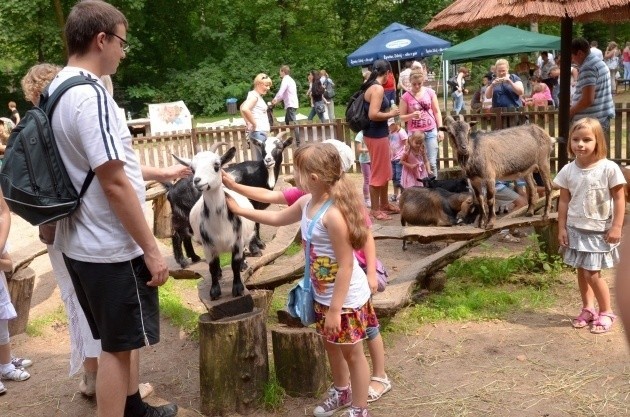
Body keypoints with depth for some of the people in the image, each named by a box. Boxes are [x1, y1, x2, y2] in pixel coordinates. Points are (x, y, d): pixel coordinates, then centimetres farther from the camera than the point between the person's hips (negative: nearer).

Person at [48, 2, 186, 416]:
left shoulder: (57, 89, 9)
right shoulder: (91, 95, -22)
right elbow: (114, 184, -24)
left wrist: (161, 173, 24)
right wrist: (152, 249, -18)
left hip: (80, 242, 10)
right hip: (111, 248, -10)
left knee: (118, 340, 24)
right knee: (118, 345, 6)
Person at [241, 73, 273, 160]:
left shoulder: (258, 96, 16)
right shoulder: (254, 95, -12)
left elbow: (242, 107, 29)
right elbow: (245, 109, -30)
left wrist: (248, 122, 19)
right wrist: (253, 124, -20)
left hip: (261, 132, 10)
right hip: (258, 132, -10)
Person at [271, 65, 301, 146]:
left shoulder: (285, 80, -10)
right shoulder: (290, 79, 20)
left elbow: (281, 92, -17)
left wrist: (275, 99, -1)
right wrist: (277, 100, 23)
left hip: (291, 105, -10)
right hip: (293, 104, 10)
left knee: (293, 123, -13)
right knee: (287, 122, 18)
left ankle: (298, 142, -18)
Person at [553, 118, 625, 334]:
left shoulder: (609, 168, -13)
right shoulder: (568, 170, -3)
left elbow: (619, 199, -8)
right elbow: (564, 201, 3)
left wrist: (616, 227, -11)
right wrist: (561, 228, 1)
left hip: (599, 231, -4)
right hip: (575, 229, 4)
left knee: (592, 273, -4)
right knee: (581, 270, 12)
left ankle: (606, 312, 15)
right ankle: (588, 309, 27)